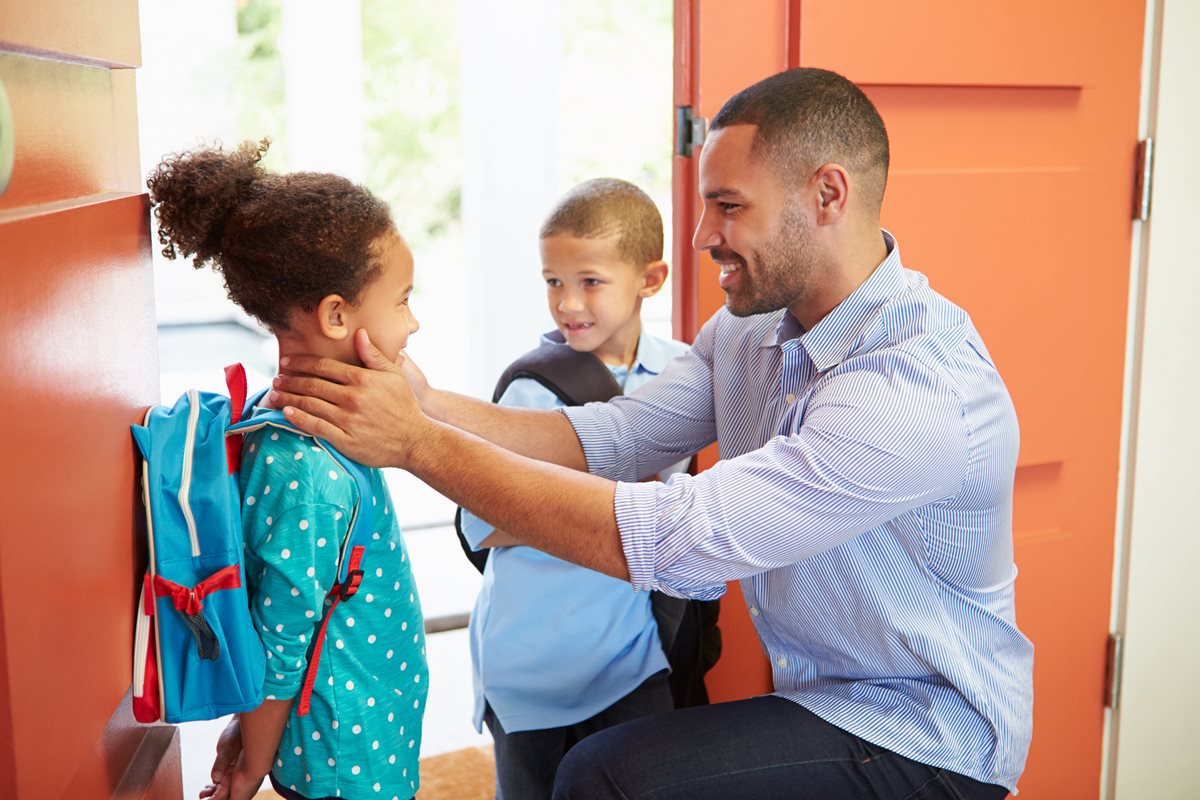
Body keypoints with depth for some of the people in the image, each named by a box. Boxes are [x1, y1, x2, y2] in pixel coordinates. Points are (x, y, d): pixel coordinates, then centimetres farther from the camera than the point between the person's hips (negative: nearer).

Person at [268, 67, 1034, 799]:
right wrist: (426, 404, -21)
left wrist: (419, 444, -29)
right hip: (813, 691, 7)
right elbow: (610, 438, -7)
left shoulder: (920, 390, -29)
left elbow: (665, 540, -33)